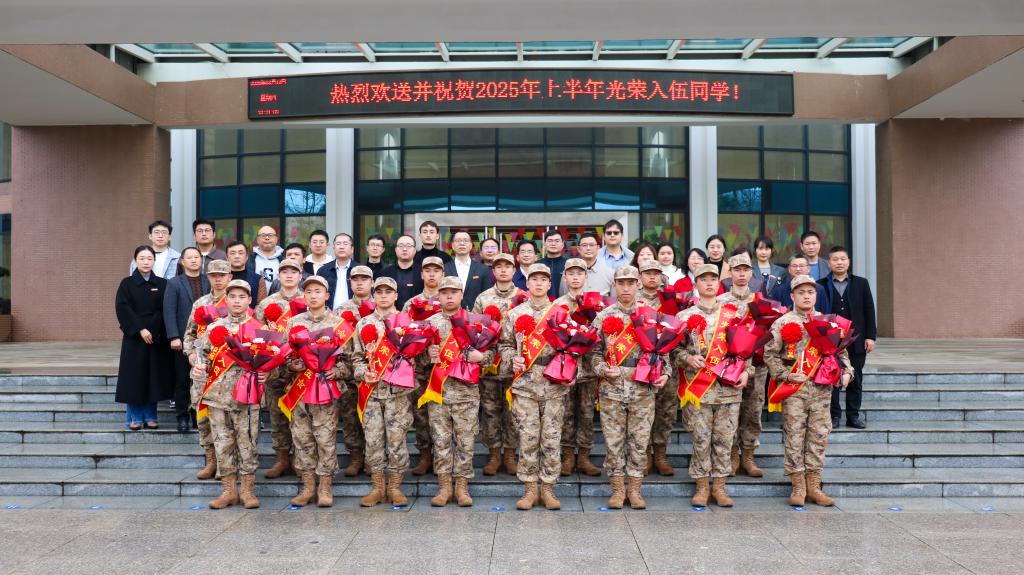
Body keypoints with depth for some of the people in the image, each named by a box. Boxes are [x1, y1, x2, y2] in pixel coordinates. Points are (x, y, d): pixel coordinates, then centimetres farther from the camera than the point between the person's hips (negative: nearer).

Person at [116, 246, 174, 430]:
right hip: (134, 338, -1)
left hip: (158, 338, 2)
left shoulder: (162, 284, 7)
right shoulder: (127, 283, 3)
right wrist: (140, 329, -15)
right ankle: (134, 418, 9)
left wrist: (153, 331, -12)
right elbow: (122, 308, -7)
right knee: (134, 377, 0)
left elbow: (165, 311, 0)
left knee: (154, 376, 3)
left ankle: (150, 416, 13)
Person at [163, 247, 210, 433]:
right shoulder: (174, 283, 4)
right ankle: (182, 416, 16)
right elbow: (169, 311, -3)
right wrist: (174, 337, -12)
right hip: (183, 340, -1)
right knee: (182, 380, 5)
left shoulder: (210, 282, 8)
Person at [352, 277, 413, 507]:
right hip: (371, 390, 2)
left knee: (397, 437, 0)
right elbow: (357, 357, 13)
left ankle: (395, 486, 11)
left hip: (398, 390, -2)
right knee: (373, 438, 3)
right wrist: (363, 373, -5)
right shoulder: (363, 324, 11)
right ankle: (377, 486, 14)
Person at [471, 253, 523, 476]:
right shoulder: (482, 299, 8)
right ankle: (494, 453, 15)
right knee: (490, 409, 5)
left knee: (512, 409, 4)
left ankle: (510, 453, 16)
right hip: (488, 361, 1)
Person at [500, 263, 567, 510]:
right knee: (528, 439, 2)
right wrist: (512, 360, -5)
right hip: (525, 386, 0)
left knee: (551, 439, 3)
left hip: (555, 387, 0)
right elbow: (505, 344, 13)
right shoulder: (515, 314, 8)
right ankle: (530, 488, 13)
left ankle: (548, 488, 14)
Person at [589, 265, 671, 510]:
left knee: (640, 441, 5)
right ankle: (617, 489, 15)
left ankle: (635, 489, 16)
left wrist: (665, 373, -6)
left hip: (643, 389, 0)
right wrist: (603, 370, -11)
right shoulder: (603, 316, 5)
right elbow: (595, 352, 6)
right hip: (612, 390, 0)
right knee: (613, 441, 4)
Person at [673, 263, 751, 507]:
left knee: (724, 439, 5)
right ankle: (702, 487, 14)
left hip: (729, 387, 2)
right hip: (698, 388, -1)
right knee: (701, 439, 2)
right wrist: (688, 358, -14)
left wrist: (745, 371, -1)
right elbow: (675, 349, 5)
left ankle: (720, 487, 17)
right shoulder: (685, 316, 5)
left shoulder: (733, 314, 10)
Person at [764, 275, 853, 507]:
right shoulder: (783, 323, 1)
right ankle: (798, 486, 8)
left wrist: (846, 371, 1)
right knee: (794, 436, -1)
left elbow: (841, 351, 17)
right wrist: (786, 375, -11)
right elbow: (770, 354, -2)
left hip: (822, 388, 3)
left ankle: (813, 485, 15)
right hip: (794, 388, -3)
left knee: (819, 436, 6)